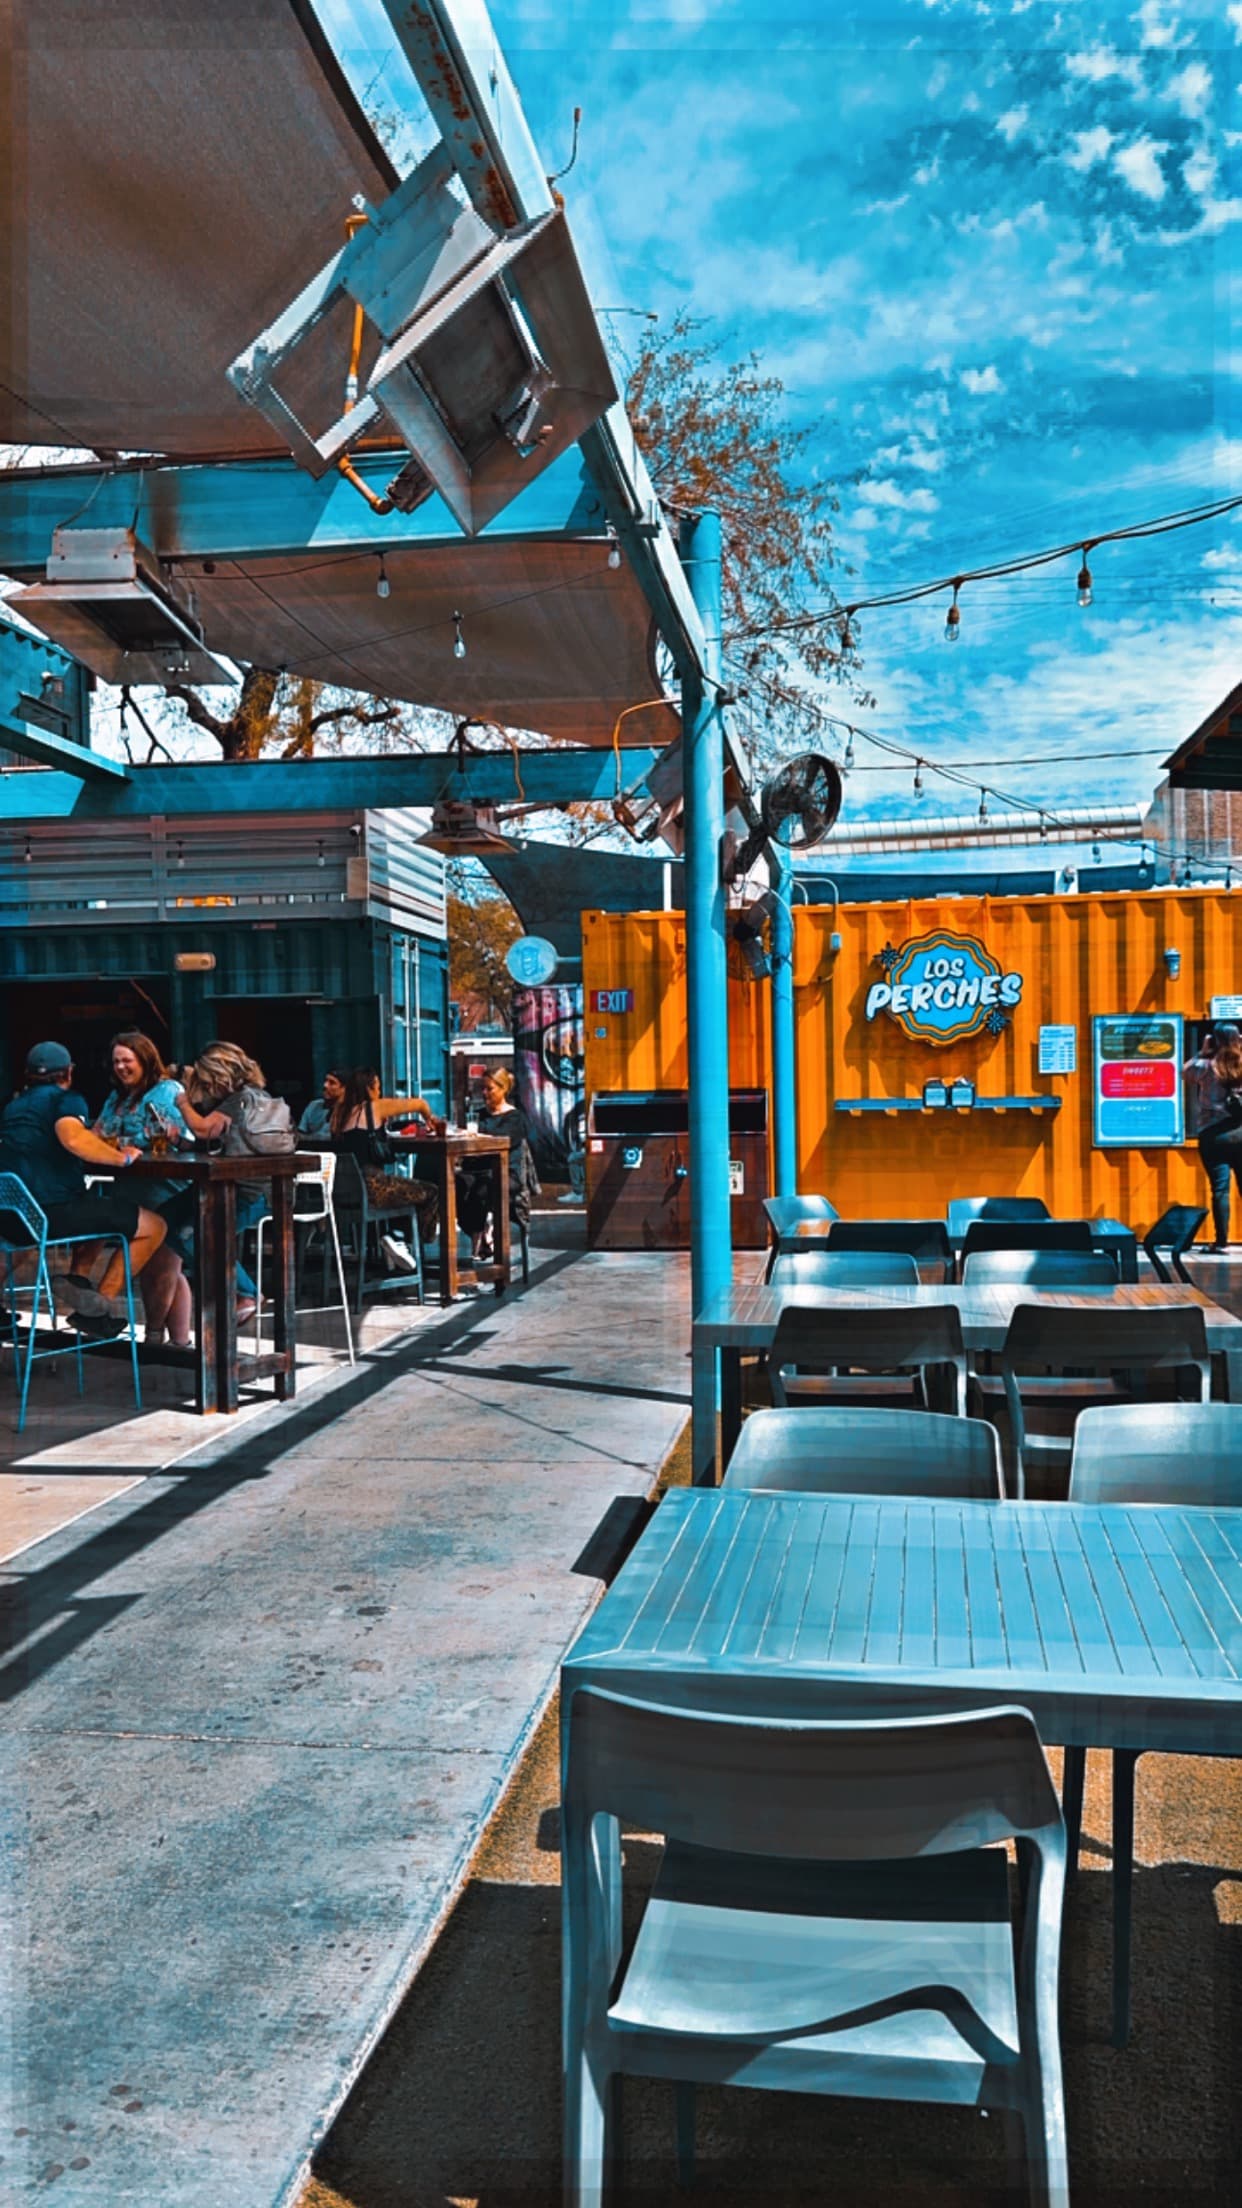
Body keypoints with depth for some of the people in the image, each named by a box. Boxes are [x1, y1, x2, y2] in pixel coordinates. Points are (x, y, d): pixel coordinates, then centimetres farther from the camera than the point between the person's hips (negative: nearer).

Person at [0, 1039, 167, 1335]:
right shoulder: (66, 1099, -2)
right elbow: (73, 1137, -25)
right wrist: (122, 1157, -13)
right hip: (53, 1212, -9)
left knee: (101, 1205, 33)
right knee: (152, 1226, -1)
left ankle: (78, 1278, 12)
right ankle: (102, 1304, 0)